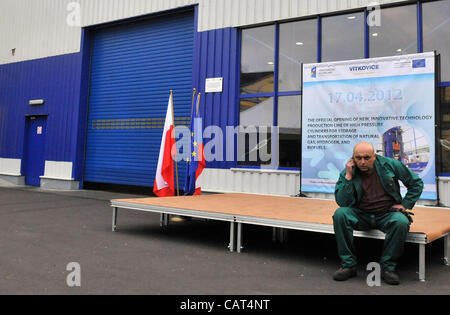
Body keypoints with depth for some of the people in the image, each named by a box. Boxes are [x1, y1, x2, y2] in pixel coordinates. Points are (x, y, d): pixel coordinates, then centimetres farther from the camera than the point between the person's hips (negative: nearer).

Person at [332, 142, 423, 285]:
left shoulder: (390, 164, -4)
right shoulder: (347, 173, -5)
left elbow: (416, 183, 8)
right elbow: (342, 202, -14)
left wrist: (405, 204, 0)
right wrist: (348, 177, -20)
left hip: (387, 214, 0)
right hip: (361, 215, 1)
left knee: (401, 222, -34)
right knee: (340, 214, -29)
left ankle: (387, 267, -15)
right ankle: (348, 264, -19)